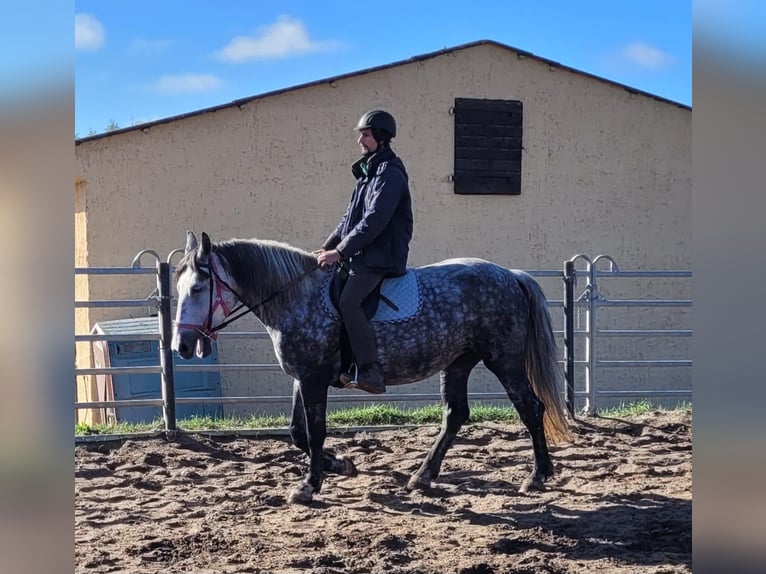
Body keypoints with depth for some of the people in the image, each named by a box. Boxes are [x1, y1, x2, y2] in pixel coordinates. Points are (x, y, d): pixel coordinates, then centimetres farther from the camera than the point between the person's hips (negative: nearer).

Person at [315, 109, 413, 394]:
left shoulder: (390, 174, -12)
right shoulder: (367, 172, 19)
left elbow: (374, 221, -21)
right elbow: (350, 217, 22)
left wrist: (340, 252, -22)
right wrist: (328, 247, 11)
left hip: (381, 258, -11)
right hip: (360, 255, 11)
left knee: (348, 301, -28)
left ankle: (371, 372, -28)